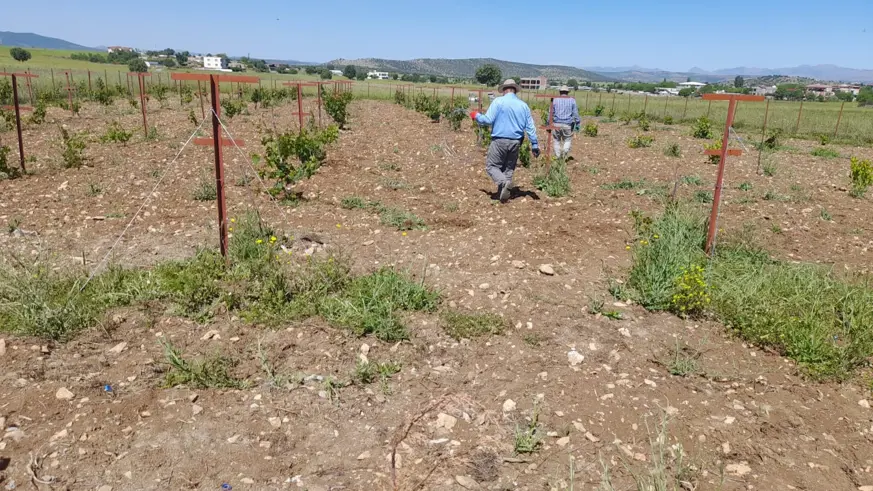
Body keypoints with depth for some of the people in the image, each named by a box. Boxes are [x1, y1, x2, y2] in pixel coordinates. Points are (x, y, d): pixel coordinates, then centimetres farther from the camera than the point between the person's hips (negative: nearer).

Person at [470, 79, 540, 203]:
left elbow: (488, 120, -11)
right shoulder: (523, 105, 8)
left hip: (500, 140, -4)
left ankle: (504, 182, -21)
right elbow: (530, 127, 7)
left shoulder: (498, 101, -5)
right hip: (516, 142, 4)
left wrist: (476, 116, 8)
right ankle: (503, 195, 11)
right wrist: (535, 145, 13)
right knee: (509, 169, 15)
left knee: (491, 166, 6)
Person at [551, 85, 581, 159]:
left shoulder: (555, 100, 5)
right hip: (567, 125, -1)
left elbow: (551, 113, 5)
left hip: (556, 124, 1)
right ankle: (565, 152, -12)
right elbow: (575, 113, 3)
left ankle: (558, 157, 12)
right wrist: (577, 124, 8)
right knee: (567, 140, 11)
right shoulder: (572, 100, 5)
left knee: (557, 140, 12)